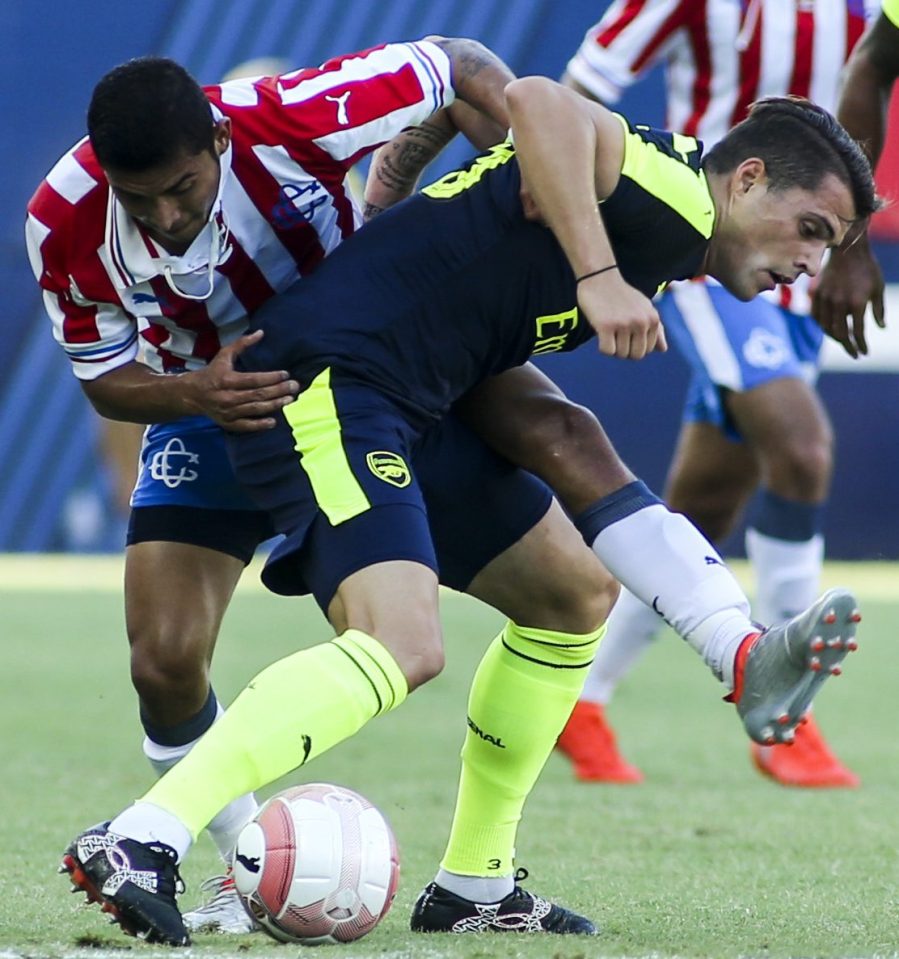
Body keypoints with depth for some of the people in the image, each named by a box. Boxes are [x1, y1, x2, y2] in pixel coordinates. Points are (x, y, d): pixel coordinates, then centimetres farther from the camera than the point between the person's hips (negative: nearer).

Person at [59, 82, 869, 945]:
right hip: (326, 380, -11)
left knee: (571, 595, 18)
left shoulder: (659, 242, 20)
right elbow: (537, 103, -28)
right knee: (403, 646, -27)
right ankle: (138, 843, -34)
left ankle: (471, 887, 22)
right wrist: (599, 278, -31)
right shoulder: (677, 198, -11)